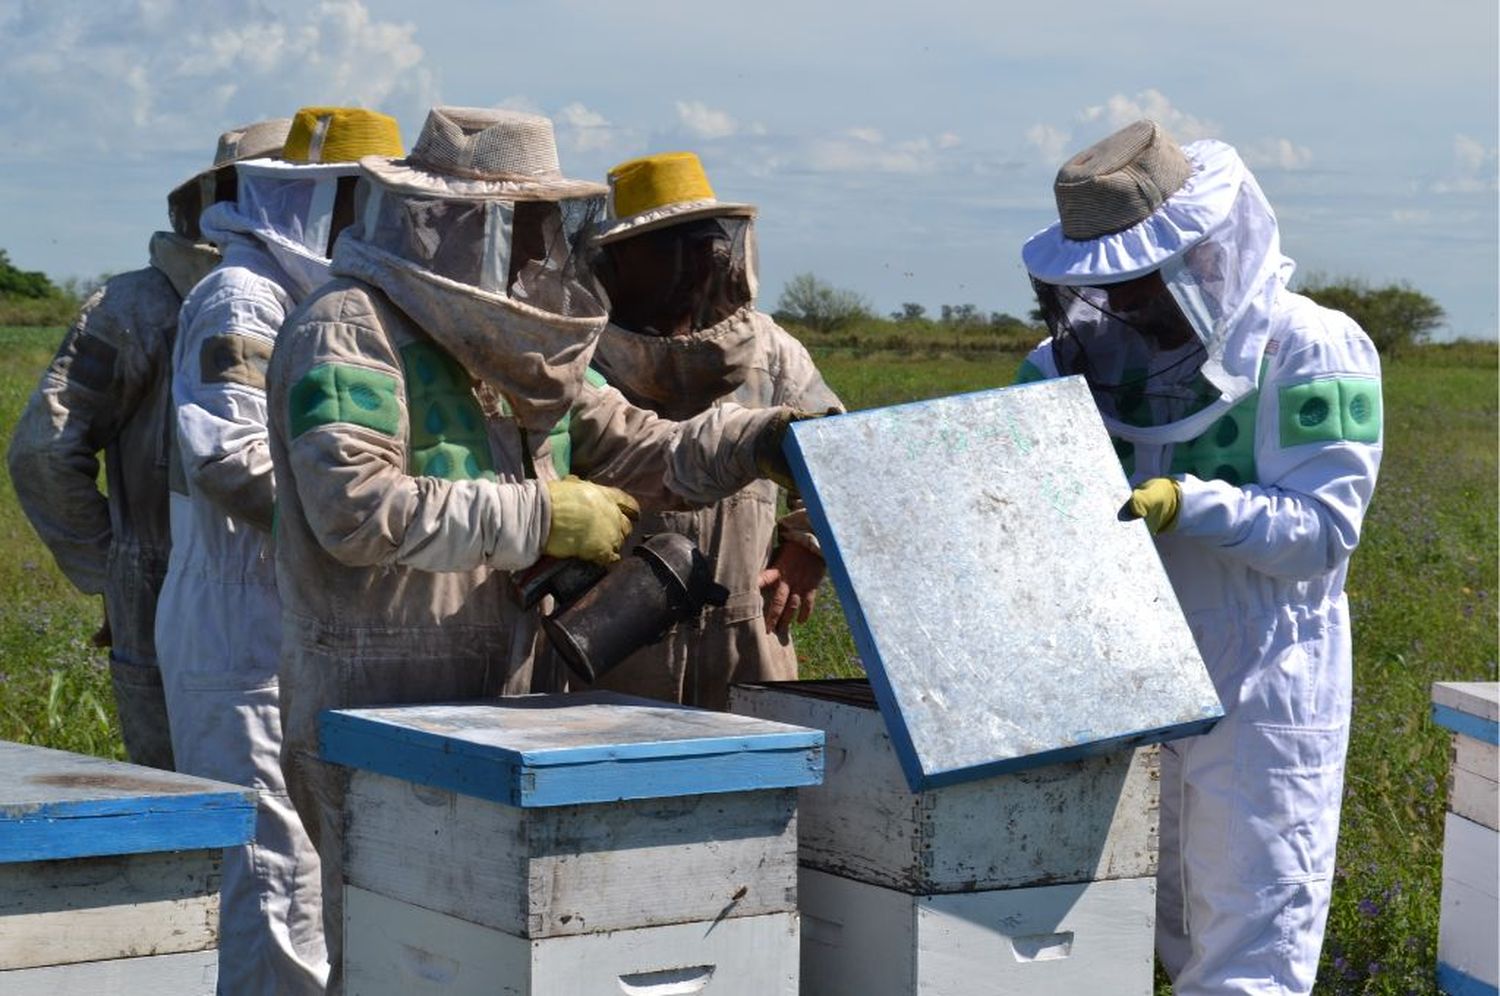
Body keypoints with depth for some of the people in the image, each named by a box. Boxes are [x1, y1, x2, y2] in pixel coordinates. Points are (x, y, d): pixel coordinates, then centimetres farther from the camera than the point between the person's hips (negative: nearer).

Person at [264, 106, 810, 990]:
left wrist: (768, 439, 2)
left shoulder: (510, 348, 17)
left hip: (509, 712, 8)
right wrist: (541, 517, -20)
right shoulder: (349, 334, -11)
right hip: (382, 716, -8)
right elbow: (356, 509, -25)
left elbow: (643, 453, 20)